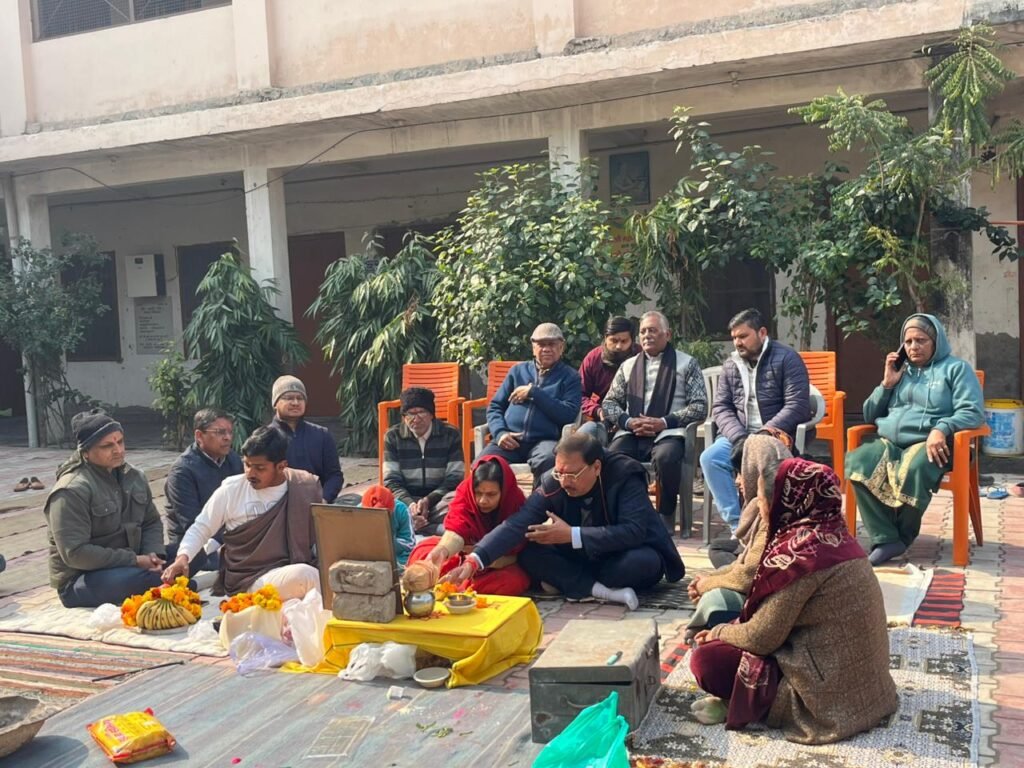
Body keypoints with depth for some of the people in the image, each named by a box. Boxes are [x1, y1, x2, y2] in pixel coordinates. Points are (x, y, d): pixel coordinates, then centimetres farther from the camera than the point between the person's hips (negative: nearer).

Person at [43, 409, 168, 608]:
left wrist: (153, 554, -9)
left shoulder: (134, 477, 7)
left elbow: (151, 522, 14)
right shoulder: (72, 491, -17)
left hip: (128, 568, 8)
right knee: (154, 578, -33)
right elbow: (75, 553, -22)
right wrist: (134, 560, -22)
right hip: (79, 582, -7)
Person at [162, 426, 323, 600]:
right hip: (248, 580, -2)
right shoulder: (231, 489, 0)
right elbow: (200, 529, 7)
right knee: (304, 576, -34)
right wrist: (183, 557, -11)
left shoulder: (305, 487, 2)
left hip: (296, 571, 2)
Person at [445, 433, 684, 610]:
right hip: (582, 559, 3)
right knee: (530, 556, -20)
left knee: (644, 561, -36)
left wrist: (572, 535, -36)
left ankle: (566, 583, -17)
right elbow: (517, 523, -25)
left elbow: (634, 531, -35)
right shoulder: (553, 483, -18)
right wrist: (474, 561, -39)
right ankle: (606, 591, -26)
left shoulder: (625, 477, -25)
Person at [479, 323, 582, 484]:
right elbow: (495, 406, 17)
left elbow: (569, 415, -3)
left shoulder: (570, 377, 12)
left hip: (545, 440, -2)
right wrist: (500, 432, -3)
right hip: (510, 440, 2)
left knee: (547, 461, -38)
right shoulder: (518, 370, 21)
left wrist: (534, 393, -5)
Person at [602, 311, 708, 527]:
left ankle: (666, 515, -16)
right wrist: (628, 421, -5)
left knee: (666, 458, -37)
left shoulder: (686, 363, 10)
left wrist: (664, 422, -12)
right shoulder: (629, 366, 21)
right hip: (632, 433, 3)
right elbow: (609, 403, 17)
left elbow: (700, 406, 1)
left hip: (668, 433, -2)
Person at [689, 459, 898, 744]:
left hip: (829, 692, -9)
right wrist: (726, 629, 12)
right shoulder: (831, 533, 4)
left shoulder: (799, 549, -24)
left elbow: (761, 638, -17)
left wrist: (718, 632, 2)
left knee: (706, 658, -8)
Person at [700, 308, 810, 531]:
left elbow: (797, 405, -10)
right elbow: (720, 407, 9)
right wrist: (739, 437, -11)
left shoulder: (786, 359, -1)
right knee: (710, 457, -24)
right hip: (738, 436, 5)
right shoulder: (730, 366, 14)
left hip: (775, 435, -4)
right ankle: (737, 525, -23)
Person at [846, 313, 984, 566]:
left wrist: (942, 428, -23)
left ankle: (903, 535, -16)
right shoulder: (899, 370, 26)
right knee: (856, 461, -29)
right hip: (890, 443, 5)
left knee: (914, 469, -40)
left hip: (930, 444, -4)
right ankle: (886, 538, -30)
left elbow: (973, 412, -5)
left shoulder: (956, 368, 11)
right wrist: (887, 384, 10)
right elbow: (869, 416, 24)